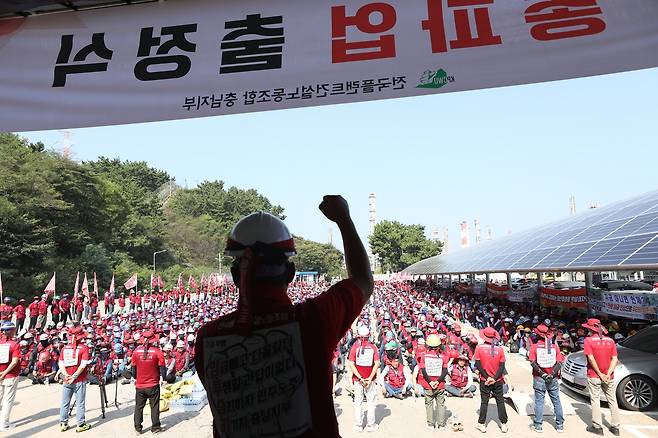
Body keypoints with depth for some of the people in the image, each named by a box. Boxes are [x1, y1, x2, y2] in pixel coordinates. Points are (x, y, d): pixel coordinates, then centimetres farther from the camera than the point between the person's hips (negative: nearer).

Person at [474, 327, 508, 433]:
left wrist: (487, 377, -10)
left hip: (484, 380, -1)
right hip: (498, 381, 1)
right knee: (500, 401, 16)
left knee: (484, 402, 10)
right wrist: (494, 378, -11)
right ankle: (504, 425, 22)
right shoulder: (500, 349, -8)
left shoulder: (479, 348, -12)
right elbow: (502, 366, -9)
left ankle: (481, 424, 16)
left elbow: (478, 365, -12)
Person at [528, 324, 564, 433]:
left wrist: (542, 374, -10)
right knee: (556, 401, 13)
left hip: (539, 379, -2)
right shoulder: (554, 346, 2)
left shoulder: (534, 346, -5)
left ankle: (538, 425, 10)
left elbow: (532, 362, -13)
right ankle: (560, 425, 21)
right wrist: (552, 374, -10)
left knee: (539, 402, 4)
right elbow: (560, 362, -5)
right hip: (553, 379, 2)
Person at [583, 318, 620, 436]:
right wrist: (608, 374, -9)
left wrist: (600, 374, -9)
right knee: (612, 400, 15)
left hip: (594, 376, -4)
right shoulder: (610, 341, 3)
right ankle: (615, 427, 21)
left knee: (595, 400, 5)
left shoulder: (589, 340, -10)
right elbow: (614, 359, -3)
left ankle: (597, 427, 8)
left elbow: (591, 359, -16)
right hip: (609, 377, 4)